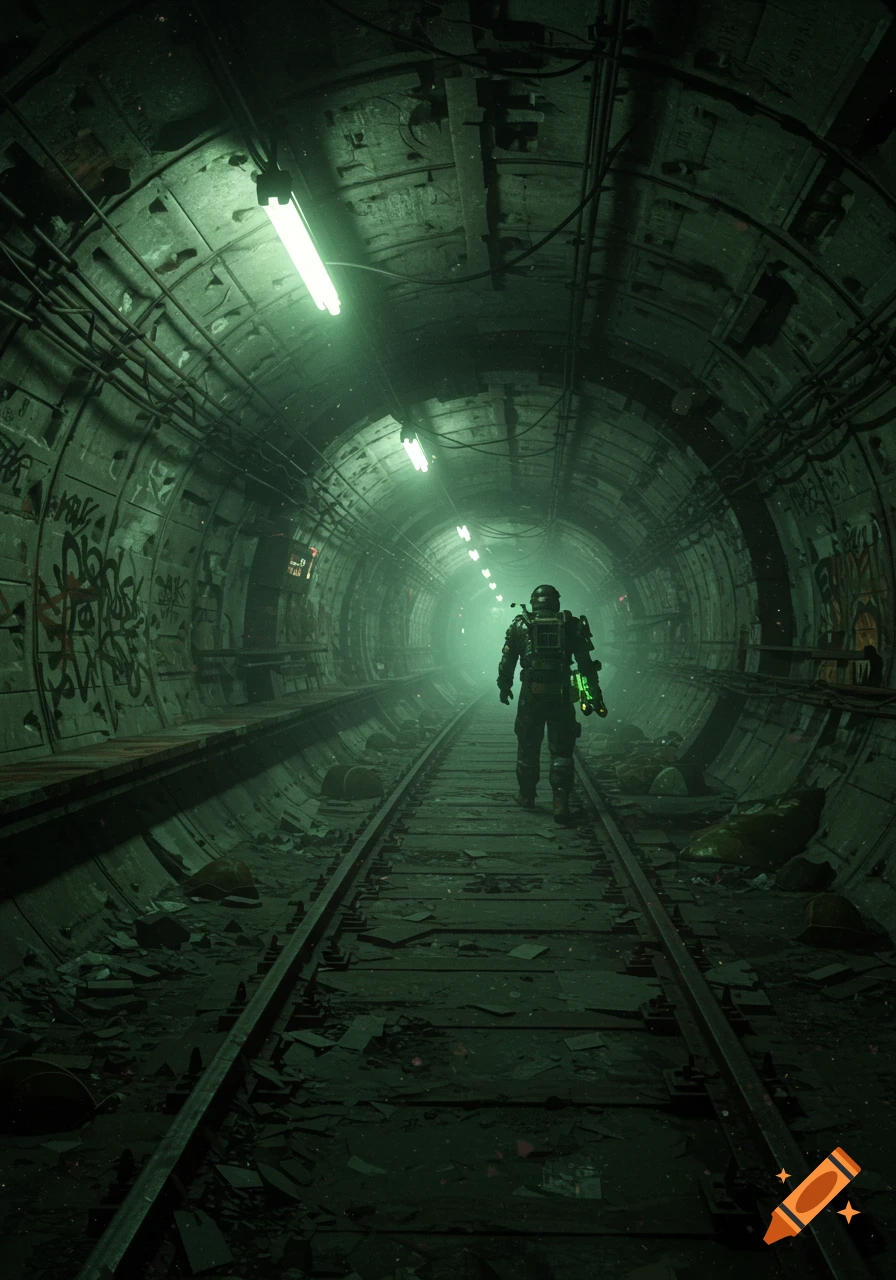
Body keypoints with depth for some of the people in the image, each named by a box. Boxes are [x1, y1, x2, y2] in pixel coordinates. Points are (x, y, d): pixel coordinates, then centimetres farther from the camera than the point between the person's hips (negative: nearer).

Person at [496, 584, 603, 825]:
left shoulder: (520, 625, 5)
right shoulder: (571, 625, 5)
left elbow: (507, 661, 7)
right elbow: (586, 663, 5)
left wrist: (504, 687, 19)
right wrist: (594, 692, 10)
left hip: (531, 694, 0)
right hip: (561, 695, 0)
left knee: (528, 746, 15)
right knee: (561, 751, 3)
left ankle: (526, 796, 29)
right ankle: (561, 805, -6)